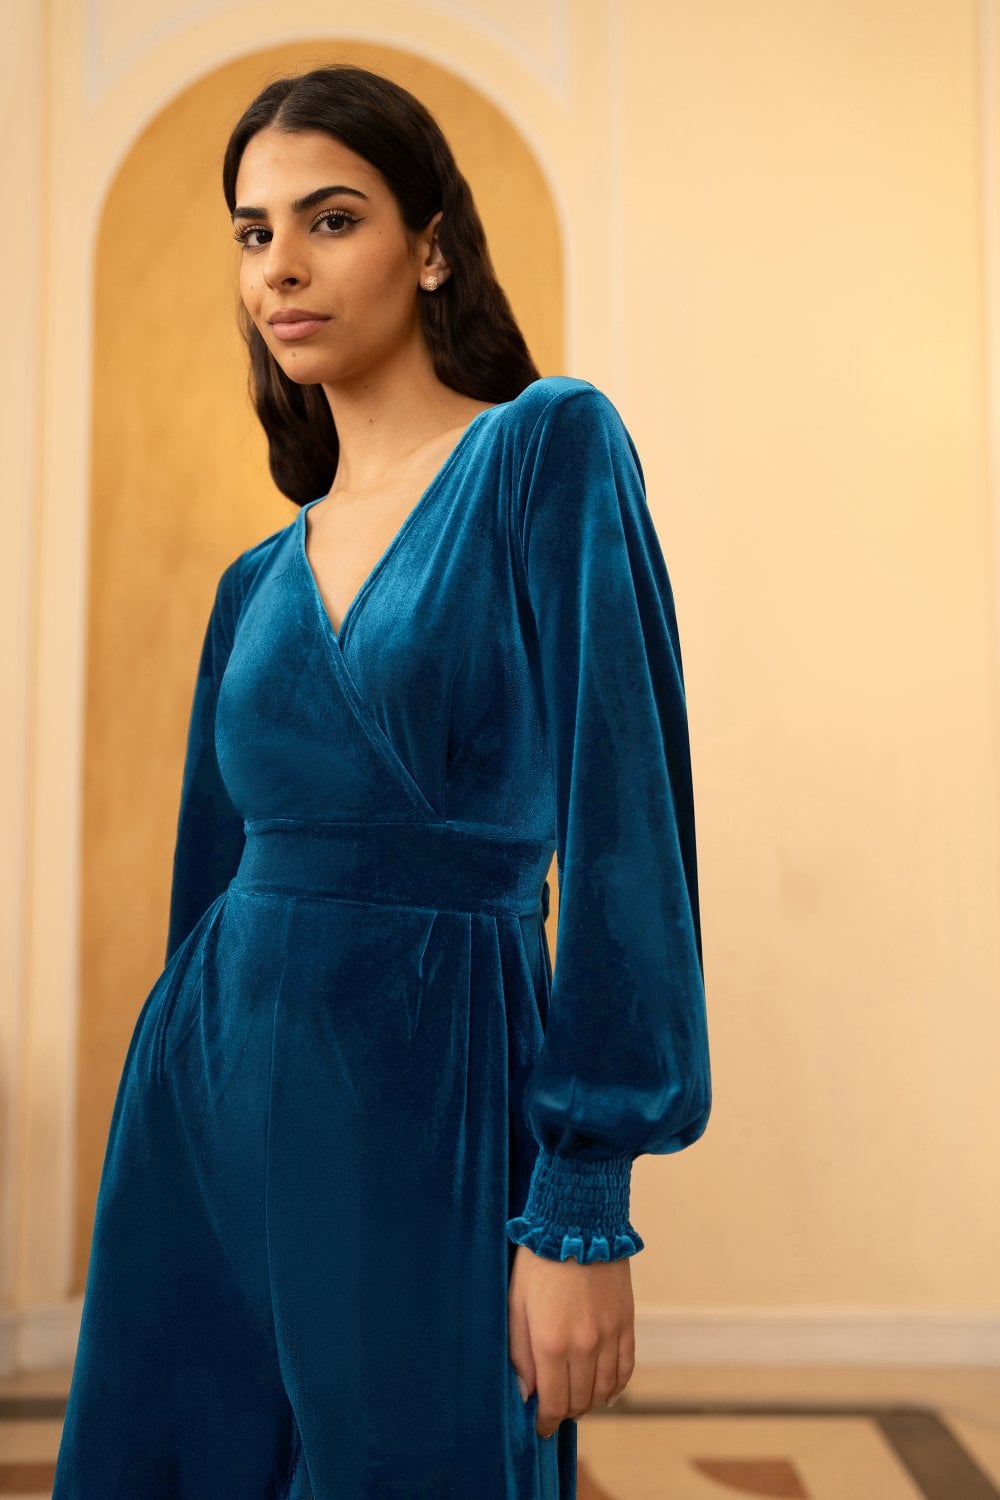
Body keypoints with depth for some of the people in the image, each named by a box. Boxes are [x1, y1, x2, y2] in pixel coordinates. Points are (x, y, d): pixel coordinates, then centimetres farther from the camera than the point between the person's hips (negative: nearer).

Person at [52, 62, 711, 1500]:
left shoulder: (550, 450, -5)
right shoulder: (258, 582, 11)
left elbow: (623, 822, -13)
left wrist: (583, 1211, -16)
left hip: (436, 1101, -5)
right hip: (218, 1086, 6)